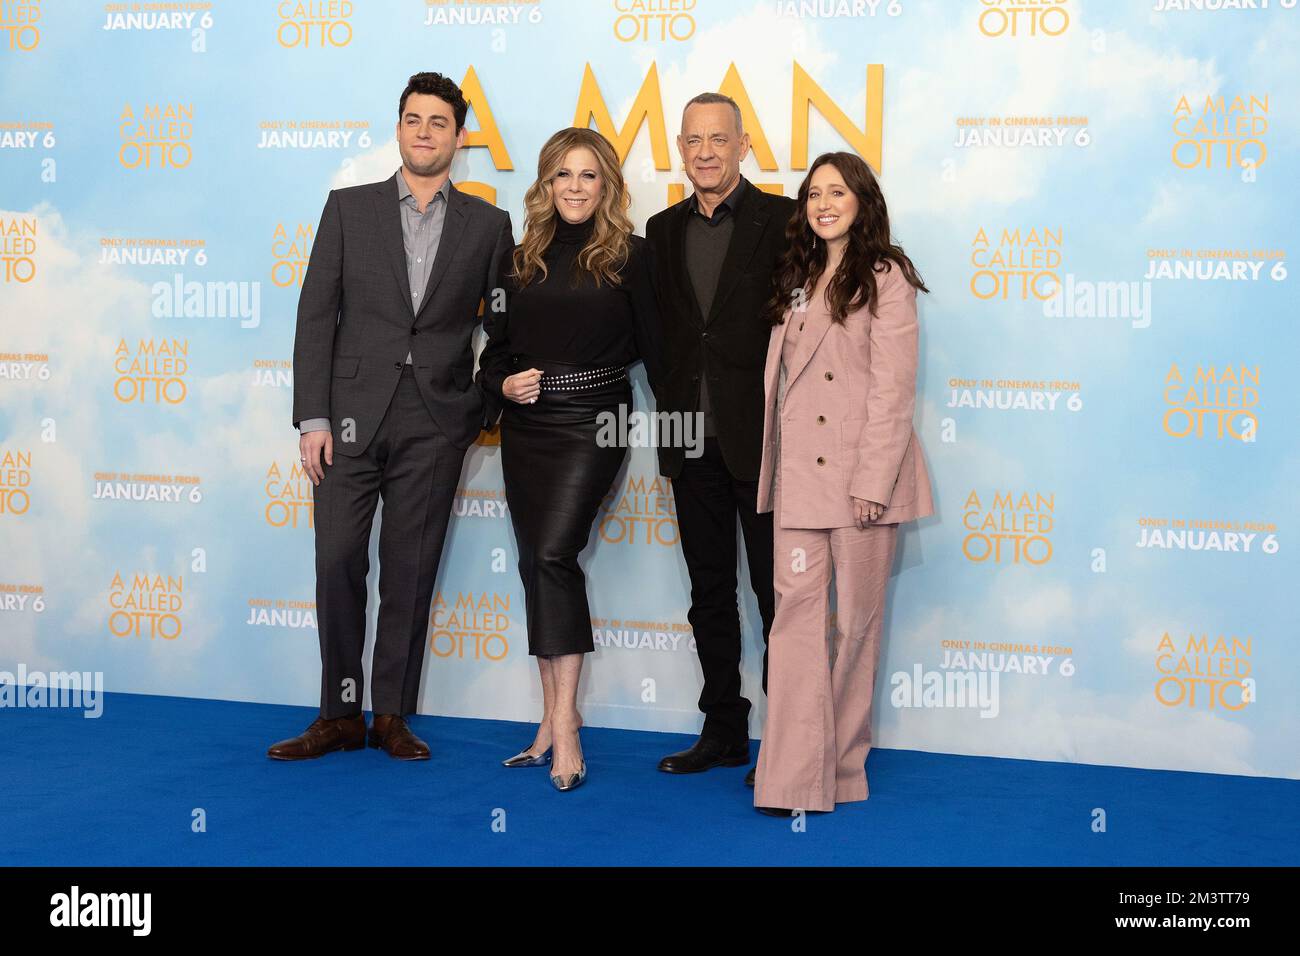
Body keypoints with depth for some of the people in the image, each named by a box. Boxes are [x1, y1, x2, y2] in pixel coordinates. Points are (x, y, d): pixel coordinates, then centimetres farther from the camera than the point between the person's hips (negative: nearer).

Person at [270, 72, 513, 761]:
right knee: (337, 561, -2)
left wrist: (487, 407, 2)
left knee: (411, 569, 3)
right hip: (353, 412, 0)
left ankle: (392, 715, 13)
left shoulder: (486, 224, 9)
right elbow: (315, 315, 3)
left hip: (436, 420, 0)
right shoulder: (349, 208, 8)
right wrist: (314, 417, -4)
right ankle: (340, 715, 10)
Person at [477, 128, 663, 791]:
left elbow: (653, 345, 0)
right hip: (525, 427, 5)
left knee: (555, 554, -17)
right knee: (534, 564, 7)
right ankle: (553, 718, 16)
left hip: (592, 423, -5)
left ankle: (565, 721, -12)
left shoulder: (628, 256, -1)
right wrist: (504, 383, -6)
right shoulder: (519, 259, 10)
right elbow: (496, 346, 15)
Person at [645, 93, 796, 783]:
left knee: (776, 595, 1)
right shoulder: (663, 230, 12)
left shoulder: (783, 221, -4)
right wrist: (671, 417, 8)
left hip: (762, 440, -5)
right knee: (709, 591, 13)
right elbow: (659, 332, 15)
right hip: (693, 442, 6)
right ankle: (723, 730, 24)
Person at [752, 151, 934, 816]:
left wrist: (872, 482, -15)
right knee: (796, 608, -3)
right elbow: (781, 380, 16)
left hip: (859, 473, -5)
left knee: (857, 617, 2)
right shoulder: (798, 278, 18)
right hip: (798, 474, 5)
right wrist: (773, 470, 8)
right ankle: (794, 777, -5)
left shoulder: (884, 277, -1)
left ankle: (843, 765, 13)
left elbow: (892, 387, -8)